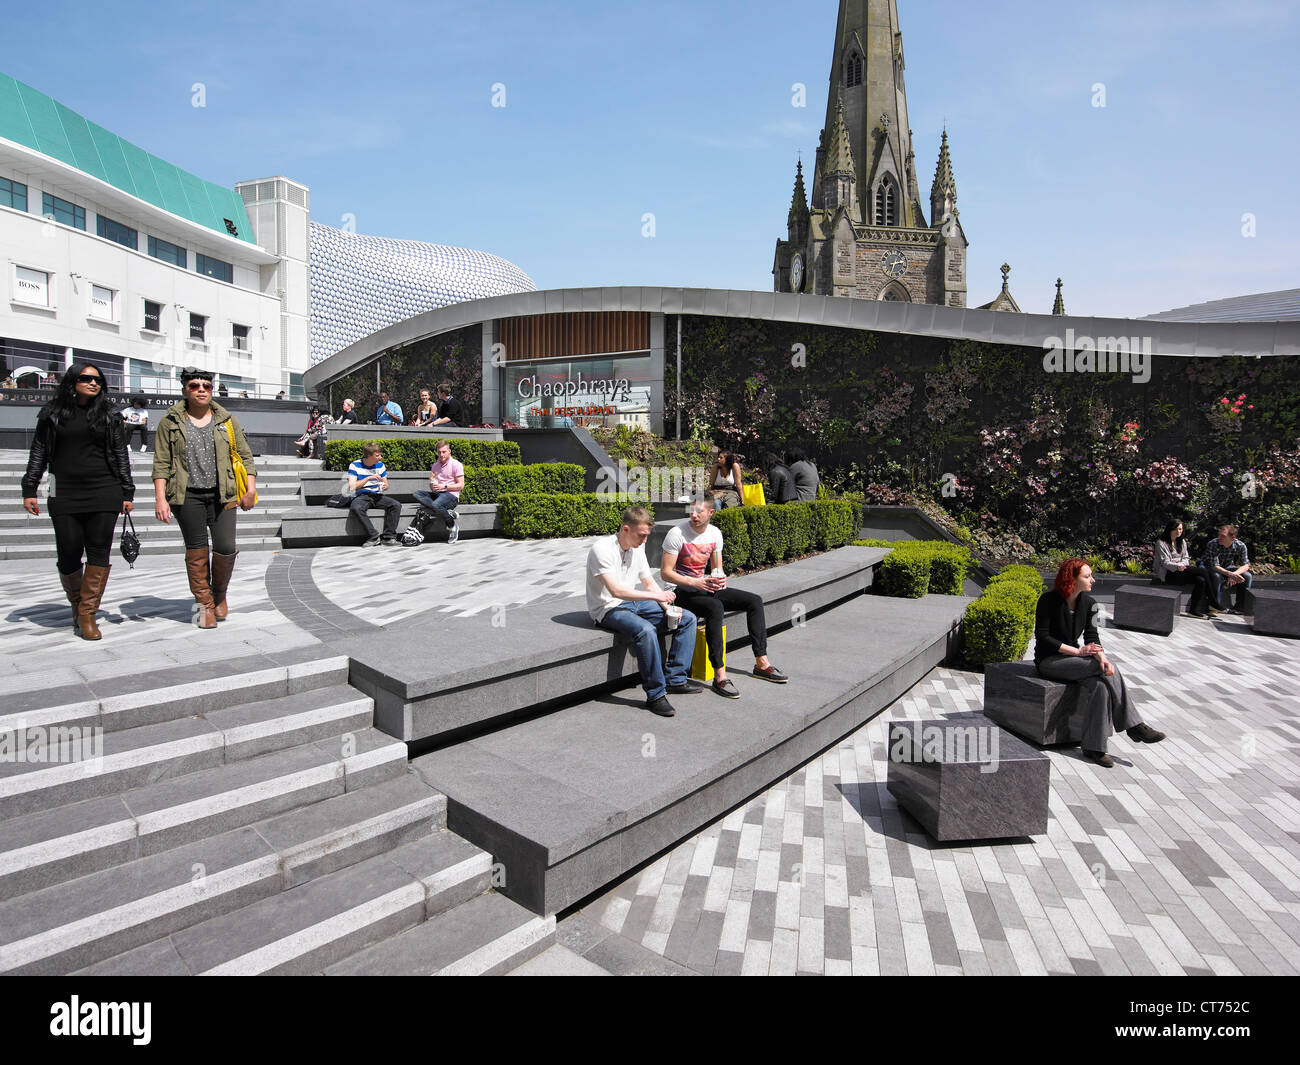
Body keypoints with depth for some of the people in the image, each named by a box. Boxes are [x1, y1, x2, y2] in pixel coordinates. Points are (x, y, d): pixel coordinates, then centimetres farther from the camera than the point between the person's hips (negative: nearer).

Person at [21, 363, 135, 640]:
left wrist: (127, 493, 5)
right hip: (64, 495, 0)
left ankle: (87, 614, 2)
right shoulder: (52, 414, 10)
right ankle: (76, 604, 23)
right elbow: (38, 453, 12)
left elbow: (121, 456, 10)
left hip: (104, 493, 0)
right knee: (69, 554, -1)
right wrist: (29, 490, 7)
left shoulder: (110, 416, 10)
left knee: (99, 552, -4)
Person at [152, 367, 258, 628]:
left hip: (221, 494, 1)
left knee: (226, 548, -8)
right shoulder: (170, 422, 6)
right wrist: (160, 498, -6)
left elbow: (245, 455, 10)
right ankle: (204, 603, 15)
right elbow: (161, 463, 3)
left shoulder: (226, 420, 10)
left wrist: (251, 489, 0)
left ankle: (219, 594, 18)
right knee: (196, 550, 3)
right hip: (187, 496, 0)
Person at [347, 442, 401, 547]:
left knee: (396, 505, -24)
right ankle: (373, 537, -29)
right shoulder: (355, 466, -3)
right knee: (356, 508, -38)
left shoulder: (380, 465, 9)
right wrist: (369, 478, -20)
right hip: (362, 496, -4)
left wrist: (385, 486, -9)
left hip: (378, 495, 4)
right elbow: (351, 487, -12)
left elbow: (386, 484, 17)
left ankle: (388, 537, -22)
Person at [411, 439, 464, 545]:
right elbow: (432, 485, 20)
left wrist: (444, 486, -15)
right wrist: (432, 486, -5)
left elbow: (460, 486, -6)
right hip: (437, 494, 7)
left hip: (451, 495, -7)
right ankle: (447, 512, -28)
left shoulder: (456, 464, 0)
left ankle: (453, 526, -12)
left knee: (436, 504, -37)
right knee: (417, 494, -19)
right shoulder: (435, 466, 20)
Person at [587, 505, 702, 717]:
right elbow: (615, 590, -28)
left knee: (688, 618, 1)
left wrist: (668, 607, -4)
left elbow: (649, 583, 13)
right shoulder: (602, 549, -19)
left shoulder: (637, 548, 7)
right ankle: (655, 695, -25)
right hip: (609, 609, -8)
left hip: (634, 603, 9)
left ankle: (675, 679, 2)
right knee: (646, 630, -37)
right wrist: (656, 596, -30)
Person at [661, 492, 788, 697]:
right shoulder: (677, 534, -14)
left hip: (705, 586, 7)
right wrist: (695, 582, -26)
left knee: (754, 601, -5)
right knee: (715, 607, -37)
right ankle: (719, 675, -35)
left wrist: (720, 579, -12)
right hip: (682, 590, -7)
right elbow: (666, 572, -14)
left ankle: (761, 663, 0)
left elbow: (717, 568, 13)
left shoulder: (715, 534, 5)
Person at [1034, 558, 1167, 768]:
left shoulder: (1089, 602, 3)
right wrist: (1078, 651, -19)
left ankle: (1093, 748, -23)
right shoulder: (1049, 599, -13)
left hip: (1073, 658, 5)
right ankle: (1133, 726, -13)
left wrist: (1101, 655, -26)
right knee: (1108, 670, -24)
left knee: (1100, 685, -26)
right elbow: (1042, 636, -15)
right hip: (1048, 660, -5)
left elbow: (1092, 636, -4)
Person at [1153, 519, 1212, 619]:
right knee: (1201, 570, -24)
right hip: (1168, 574, -7)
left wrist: (1182, 564, -12)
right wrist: (1177, 566, -30)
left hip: (1181, 571, 7)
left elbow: (1186, 558, 13)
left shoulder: (1182, 542, 20)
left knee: (1201, 580, -24)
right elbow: (1165, 562, -10)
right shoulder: (1161, 543, -2)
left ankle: (1194, 610, -24)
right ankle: (1212, 602, -16)